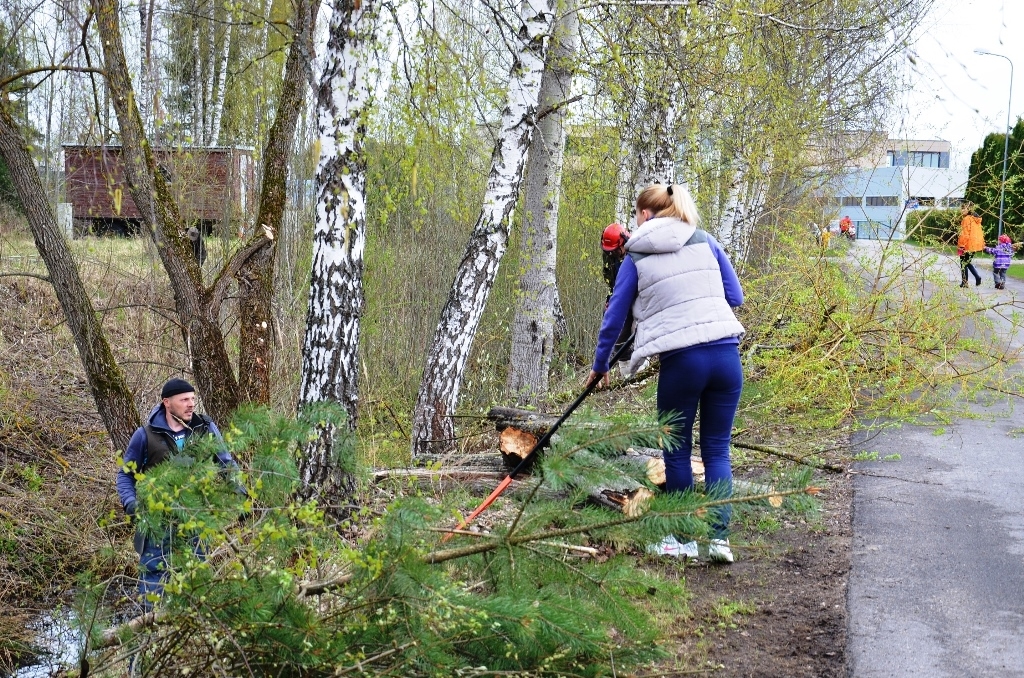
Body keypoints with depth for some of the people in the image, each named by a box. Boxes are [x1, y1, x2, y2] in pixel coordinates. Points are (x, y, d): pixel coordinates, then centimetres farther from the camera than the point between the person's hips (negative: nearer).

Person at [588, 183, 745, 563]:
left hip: (681, 360, -2)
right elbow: (735, 297, 13)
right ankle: (720, 537, 3)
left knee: (677, 452, 12)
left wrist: (600, 365, 24)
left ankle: (683, 539, 19)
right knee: (717, 450, 11)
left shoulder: (636, 258, 6)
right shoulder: (706, 242, 10)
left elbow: (615, 316, 12)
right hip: (726, 355, 3)